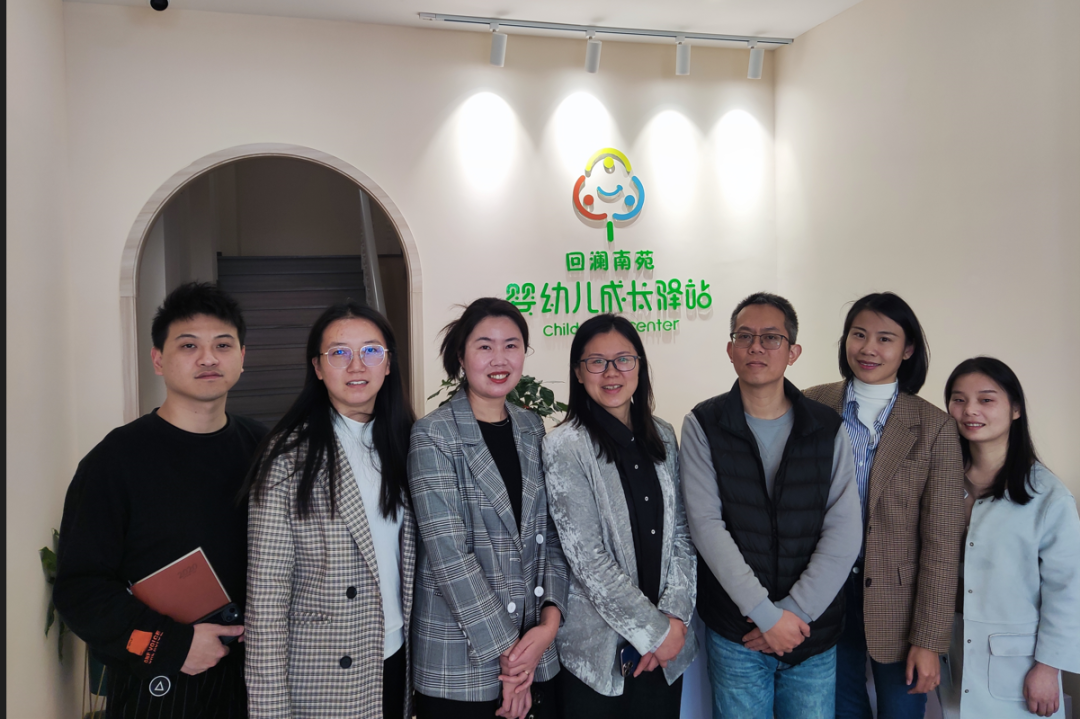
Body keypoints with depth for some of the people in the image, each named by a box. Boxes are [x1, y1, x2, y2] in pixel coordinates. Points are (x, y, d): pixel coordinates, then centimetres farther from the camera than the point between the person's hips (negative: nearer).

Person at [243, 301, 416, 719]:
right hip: (321, 680, -4)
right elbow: (266, 591, -14)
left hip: (397, 661, 5)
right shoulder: (289, 455, -13)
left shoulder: (402, 443, 2)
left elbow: (408, 556, 7)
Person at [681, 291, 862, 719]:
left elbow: (844, 532, -4)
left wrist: (795, 612, -12)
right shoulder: (704, 425, -3)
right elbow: (706, 524, -11)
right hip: (734, 635, -1)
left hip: (813, 634, 1)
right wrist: (766, 614, -14)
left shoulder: (829, 430, 1)